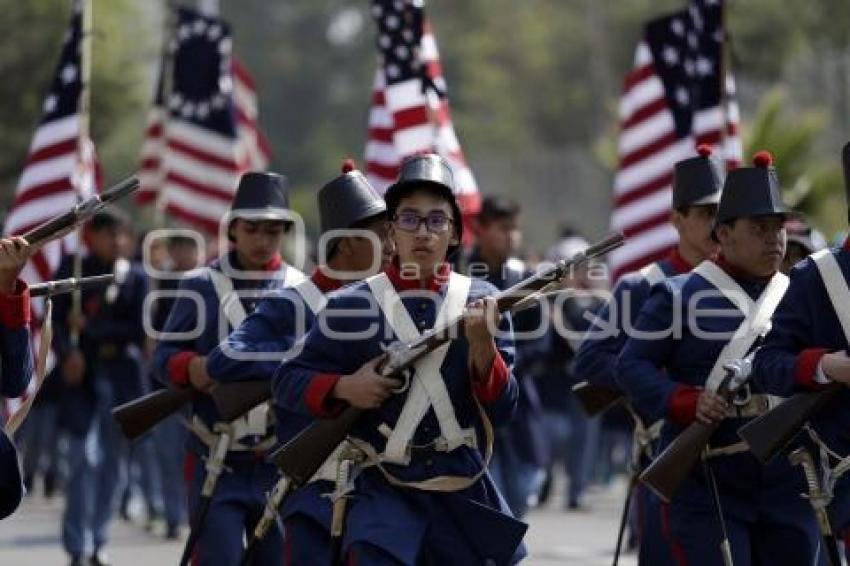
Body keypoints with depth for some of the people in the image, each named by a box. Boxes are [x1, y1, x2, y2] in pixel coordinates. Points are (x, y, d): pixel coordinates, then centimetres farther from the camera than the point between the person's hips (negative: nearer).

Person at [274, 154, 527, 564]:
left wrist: (482, 344, -19)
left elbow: (501, 408, -3)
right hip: (385, 499, -3)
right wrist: (343, 387, -14)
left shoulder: (481, 302, 2)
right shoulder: (353, 307, -3)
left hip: (466, 498, 3)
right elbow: (288, 380, 4)